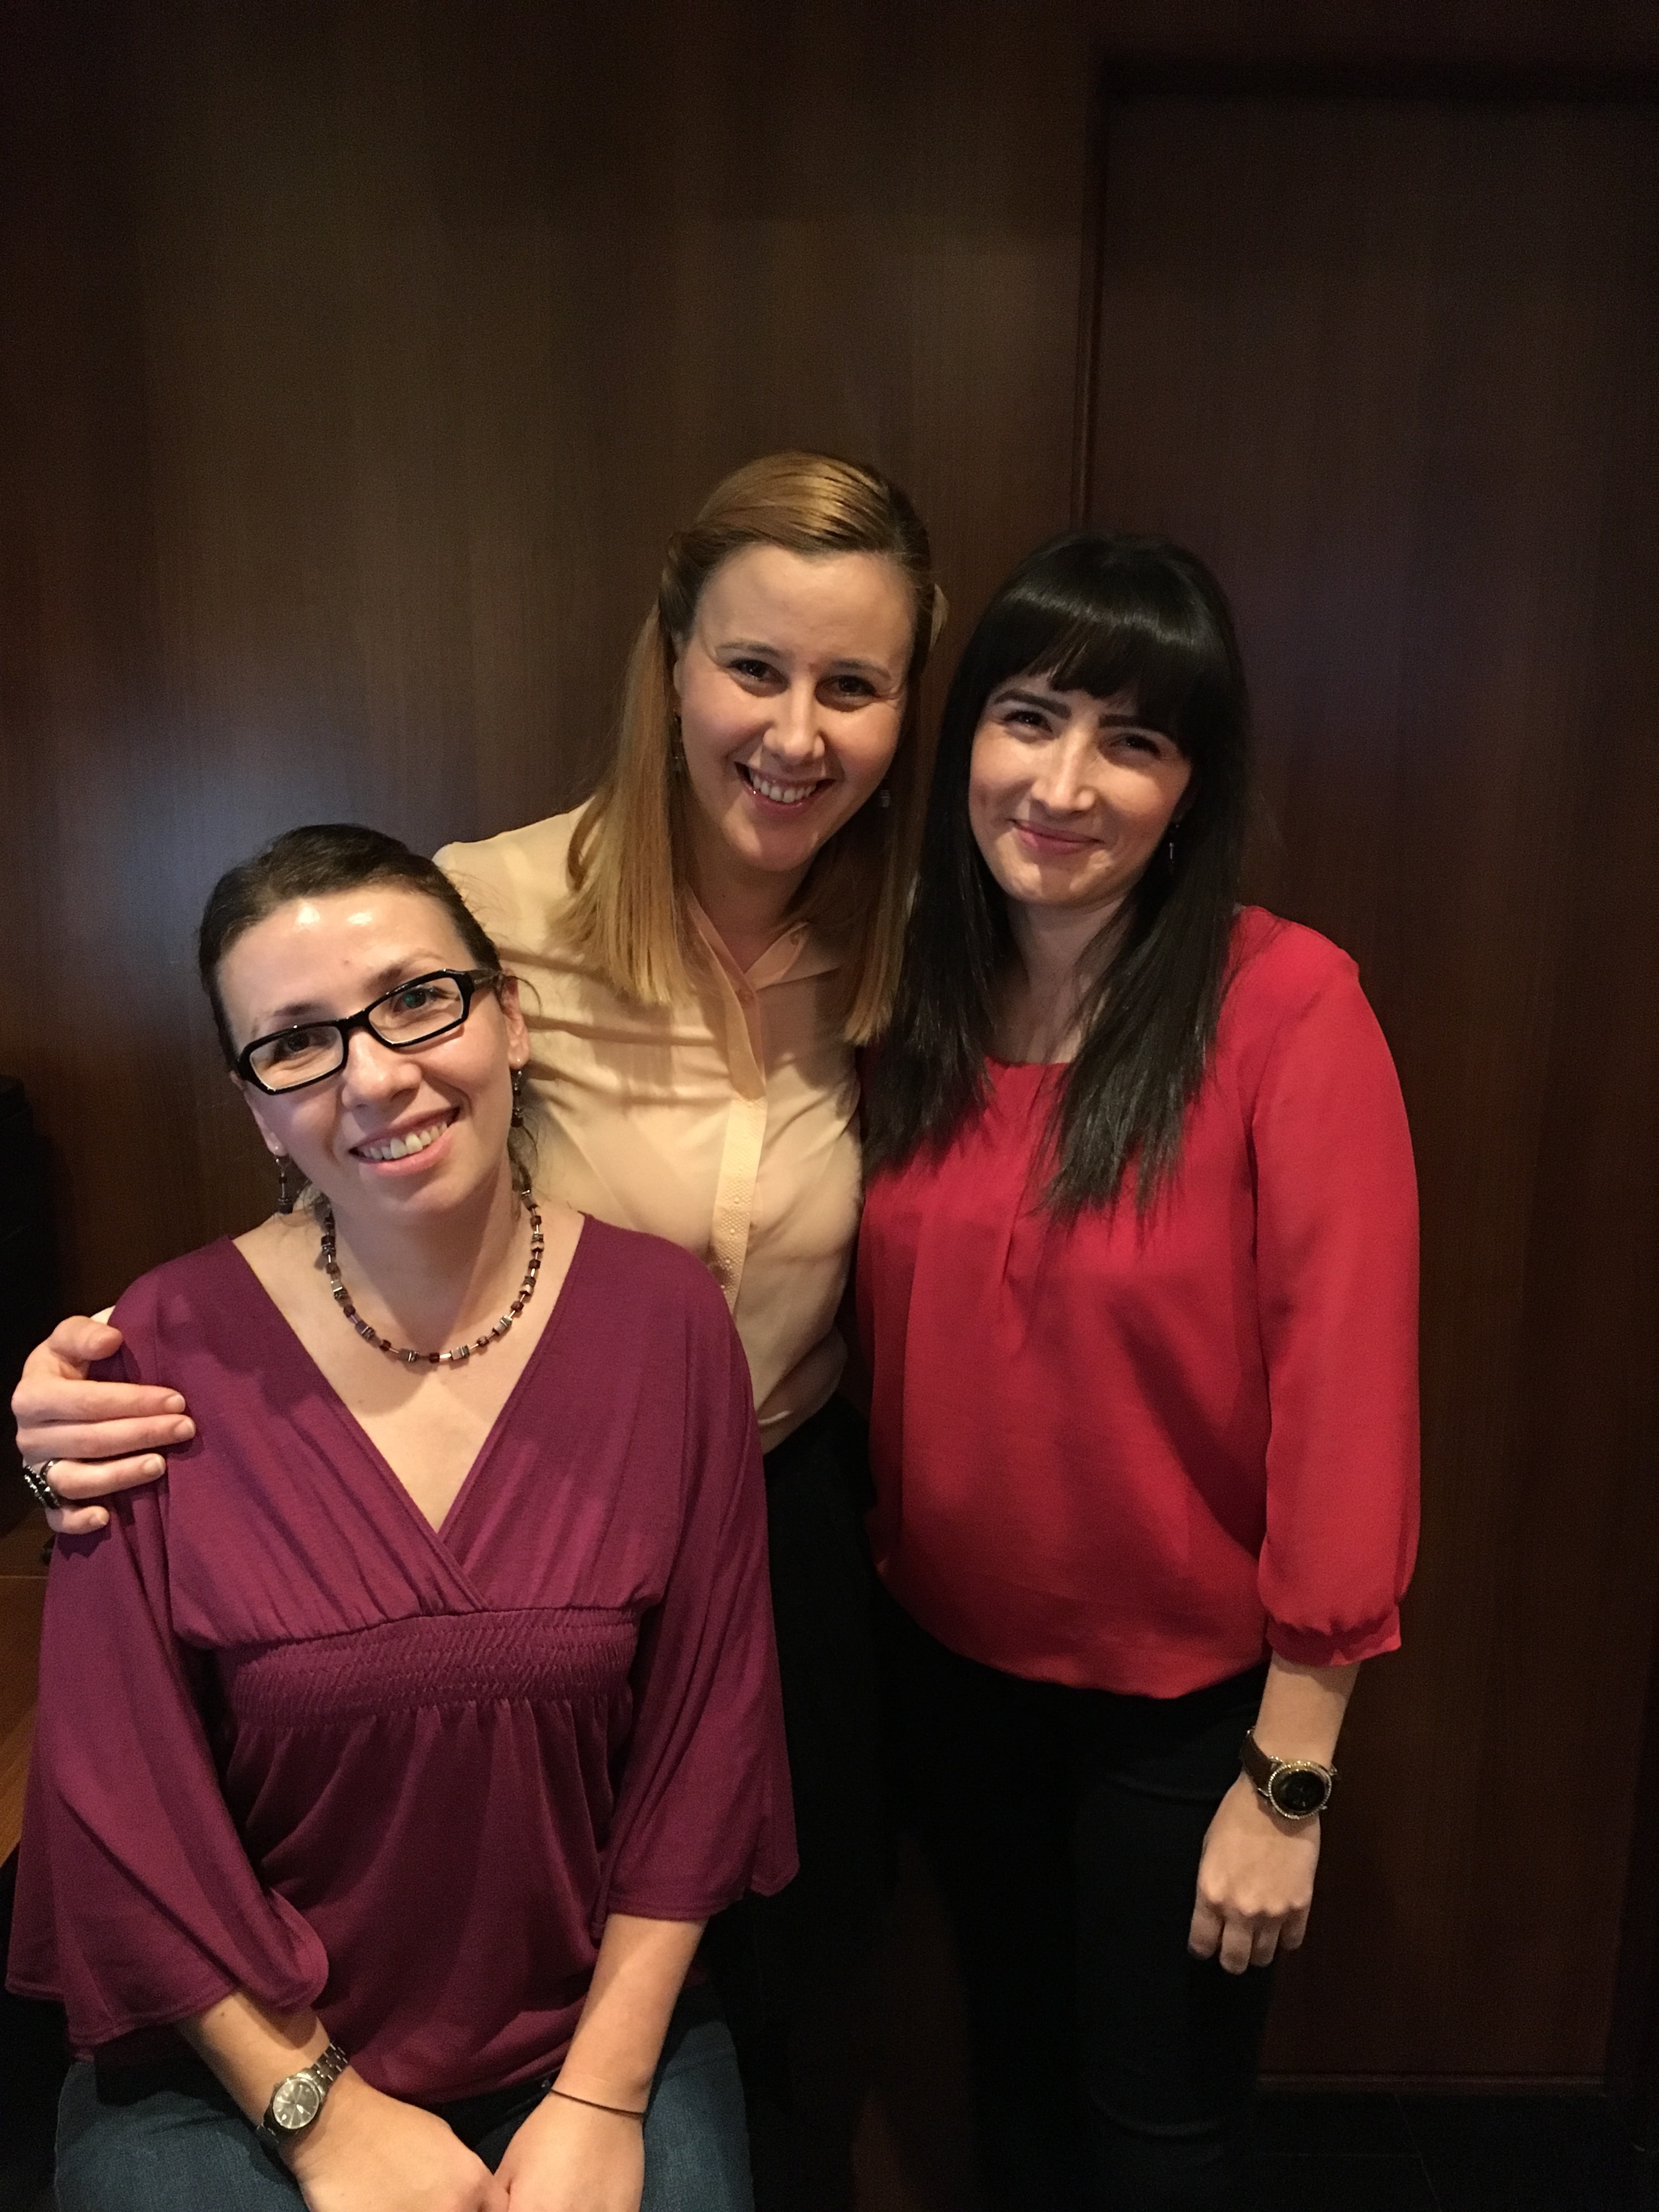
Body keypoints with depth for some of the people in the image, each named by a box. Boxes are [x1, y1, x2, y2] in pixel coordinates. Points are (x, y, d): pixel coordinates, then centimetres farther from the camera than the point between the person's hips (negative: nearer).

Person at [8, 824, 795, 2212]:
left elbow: (703, 1736, -5)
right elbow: (123, 1796, -8)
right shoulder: (172, 1355, -14)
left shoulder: (666, 1320, -10)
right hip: (236, 2065, -1)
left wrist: (603, 2096, -6)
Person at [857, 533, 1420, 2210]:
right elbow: (891, 1339, 1)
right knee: (1012, 2069, 27)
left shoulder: (1286, 1007, -22)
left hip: (1187, 1694, -4)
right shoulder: (919, 997, -6)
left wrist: (1290, 1779, -16)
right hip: (953, 1658, 4)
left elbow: (1345, 1387, -20)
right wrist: (885, 1555, -2)